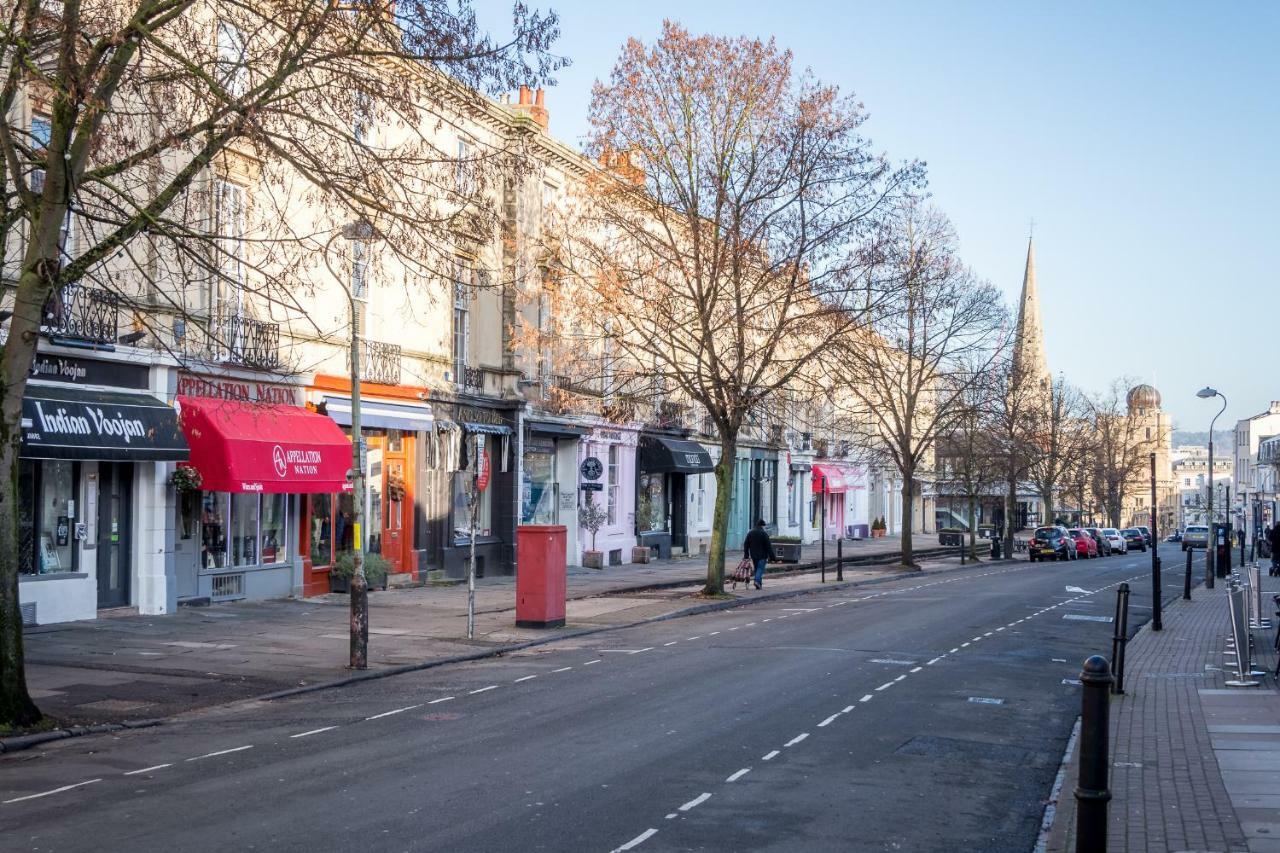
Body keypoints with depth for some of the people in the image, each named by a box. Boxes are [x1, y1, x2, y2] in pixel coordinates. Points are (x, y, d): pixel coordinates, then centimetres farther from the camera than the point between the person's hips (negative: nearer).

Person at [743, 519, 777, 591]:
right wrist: (772, 556, -6)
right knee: (760, 569, -5)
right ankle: (758, 581, -27)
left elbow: (746, 545, 9)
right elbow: (769, 546, -11)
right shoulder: (764, 534, -10)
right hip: (762, 555, -5)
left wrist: (746, 555, 14)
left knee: (757, 569, 13)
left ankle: (759, 584, 13)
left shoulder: (750, 533, 8)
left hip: (753, 555, 5)